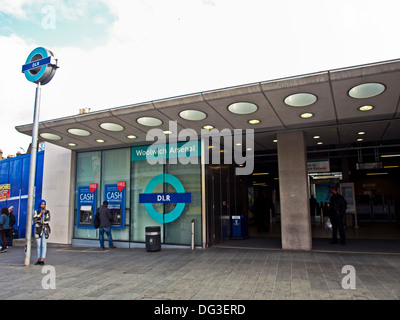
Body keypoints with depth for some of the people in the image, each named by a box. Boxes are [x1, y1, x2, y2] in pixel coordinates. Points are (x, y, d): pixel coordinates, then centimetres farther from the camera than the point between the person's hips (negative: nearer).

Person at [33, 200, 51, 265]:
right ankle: (39, 260, 15)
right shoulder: (36, 212, 6)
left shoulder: (47, 212, 4)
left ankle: (42, 260, -2)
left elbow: (48, 220, -5)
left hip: (45, 230, -2)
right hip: (38, 230, 2)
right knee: (38, 245, 6)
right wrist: (40, 213, -12)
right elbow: (34, 220, -9)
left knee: (44, 245, -4)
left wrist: (40, 221, -6)